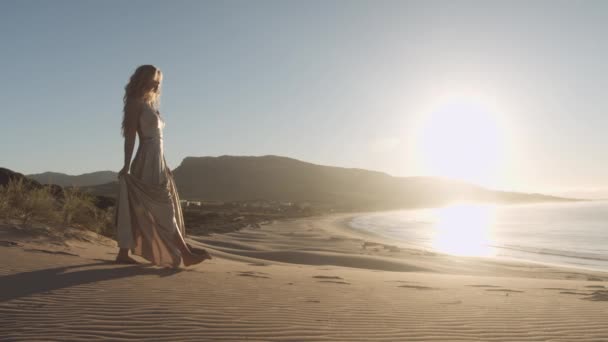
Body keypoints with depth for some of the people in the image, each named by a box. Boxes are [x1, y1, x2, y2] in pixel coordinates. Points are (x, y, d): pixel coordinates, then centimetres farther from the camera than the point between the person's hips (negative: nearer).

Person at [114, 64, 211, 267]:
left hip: (157, 161, 9)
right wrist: (126, 167, -15)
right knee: (165, 210, -8)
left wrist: (163, 166, 14)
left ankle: (123, 254, 13)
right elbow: (130, 136, -11)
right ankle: (186, 254, -7)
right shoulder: (136, 104, -4)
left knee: (140, 213, 9)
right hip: (148, 162, -9)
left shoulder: (151, 105, 19)